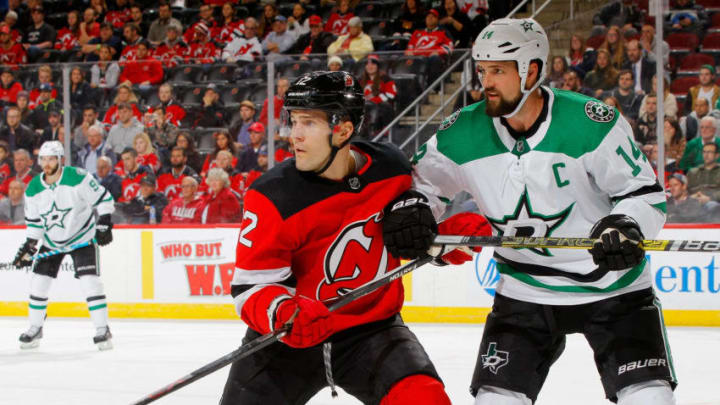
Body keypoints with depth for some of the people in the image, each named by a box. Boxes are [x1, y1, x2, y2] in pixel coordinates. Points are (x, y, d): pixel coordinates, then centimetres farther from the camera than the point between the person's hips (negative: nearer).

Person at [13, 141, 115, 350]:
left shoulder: (78, 178, -21)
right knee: (38, 282, 0)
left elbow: (103, 199, -13)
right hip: (51, 241, 5)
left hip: (82, 237, -4)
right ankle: (35, 329, 16)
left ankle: (102, 330, -9)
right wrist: (29, 246, -2)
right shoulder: (33, 189, -6)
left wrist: (103, 225, -20)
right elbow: (34, 221, 5)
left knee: (90, 281, -16)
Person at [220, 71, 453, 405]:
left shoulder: (391, 168, -6)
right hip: (288, 338, -1)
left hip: (372, 327, 1)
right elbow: (251, 285, -16)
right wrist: (283, 314, -37)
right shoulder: (273, 197, -17)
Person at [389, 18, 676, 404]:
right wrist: (409, 211, -12)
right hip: (525, 292, 3)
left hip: (614, 285, -3)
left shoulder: (593, 123, -19)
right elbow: (425, 178, 9)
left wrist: (626, 227, -32)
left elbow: (646, 193, -12)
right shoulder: (464, 132, -8)